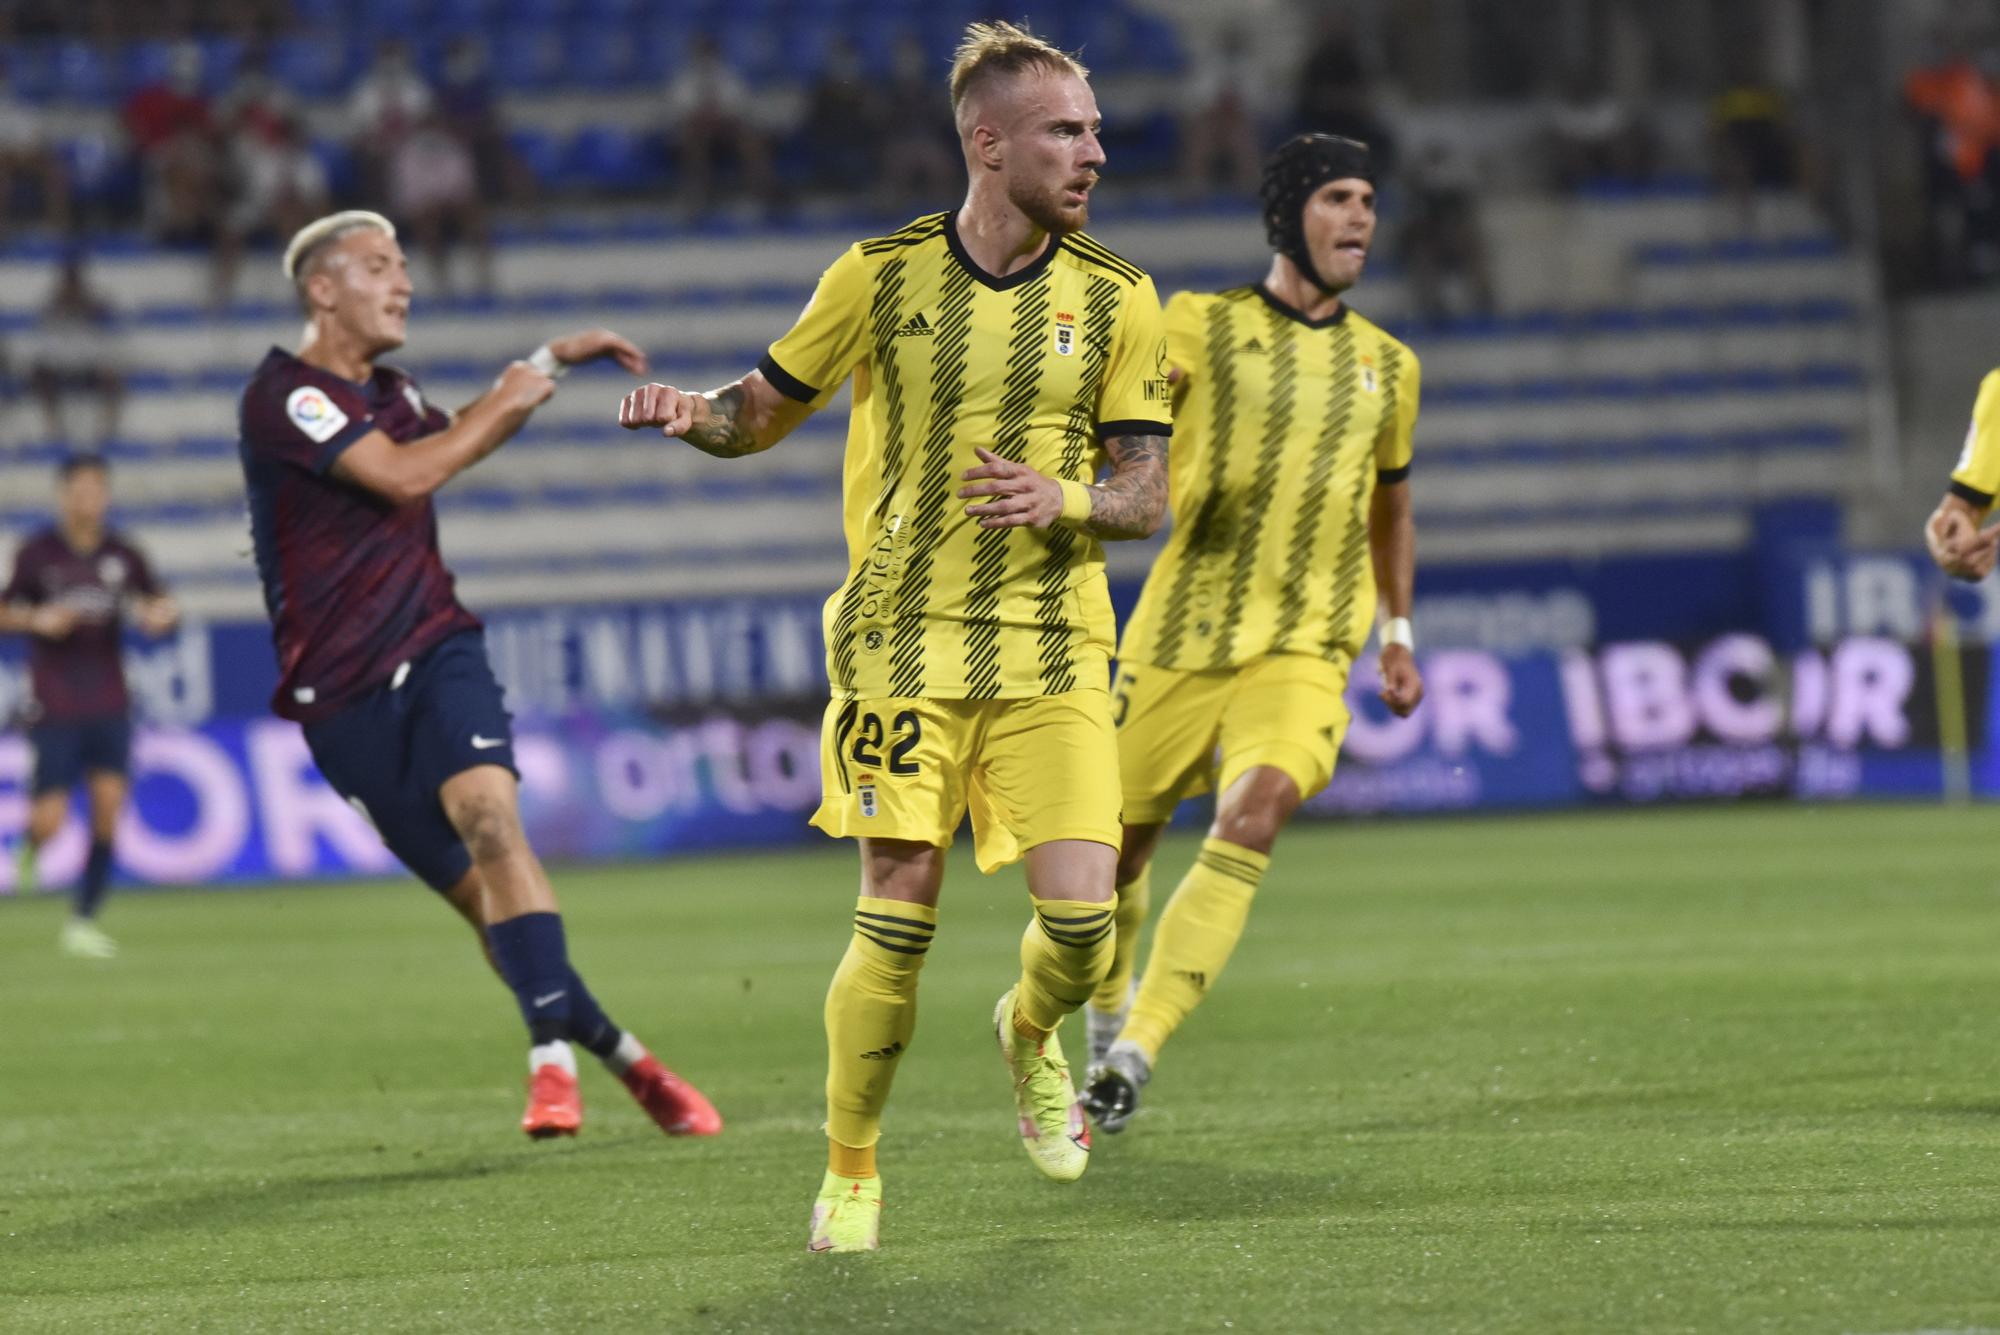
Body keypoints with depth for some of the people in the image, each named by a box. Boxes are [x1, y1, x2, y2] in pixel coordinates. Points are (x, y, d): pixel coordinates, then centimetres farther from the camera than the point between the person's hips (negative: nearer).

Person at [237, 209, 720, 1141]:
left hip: (436, 653, 4)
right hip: (344, 695, -4)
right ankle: (620, 1054, 8)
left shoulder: (388, 391, 13)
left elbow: (457, 437, 35)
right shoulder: (285, 395, -11)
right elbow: (404, 473, -22)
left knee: (489, 819, -23)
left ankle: (553, 1057, -30)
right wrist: (503, 403, -10)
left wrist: (548, 363, 26)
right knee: (476, 890, -3)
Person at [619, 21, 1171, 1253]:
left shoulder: (1117, 299, 2)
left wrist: (1061, 500, -19)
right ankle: (851, 1175, 9)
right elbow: (766, 410, 12)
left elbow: (1148, 495, 3)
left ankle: (1033, 1033, 25)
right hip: (903, 637, -1)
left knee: (1080, 912, -11)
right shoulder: (880, 276, 0)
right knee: (897, 918, -8)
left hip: (1052, 651, 1)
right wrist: (692, 412, -10)